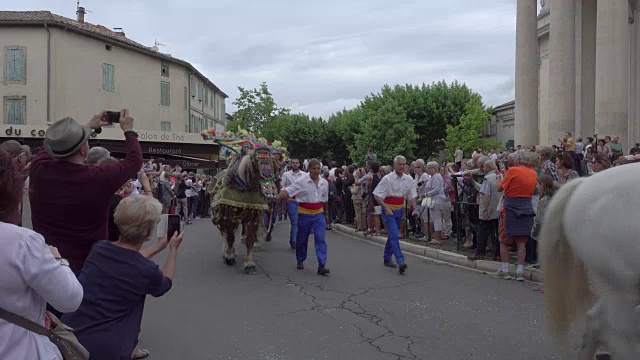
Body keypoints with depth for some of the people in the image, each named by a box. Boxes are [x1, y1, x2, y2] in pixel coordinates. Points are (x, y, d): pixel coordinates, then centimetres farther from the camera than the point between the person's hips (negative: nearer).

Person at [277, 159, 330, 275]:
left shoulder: (324, 183, 5)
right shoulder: (302, 181, -11)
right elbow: (287, 191, -18)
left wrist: (325, 213, 25)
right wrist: (276, 199, -34)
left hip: (319, 213, 3)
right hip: (304, 213, -3)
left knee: (320, 239, -7)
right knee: (302, 239, 11)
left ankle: (322, 266, -8)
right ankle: (300, 261, 33)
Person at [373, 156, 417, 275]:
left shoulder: (408, 179, 3)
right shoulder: (387, 179, -13)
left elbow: (412, 196, 8)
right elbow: (377, 195, -13)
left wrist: (414, 208, -8)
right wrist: (386, 208, -22)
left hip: (400, 210, 6)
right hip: (389, 210, -6)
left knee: (393, 235, 17)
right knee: (395, 236, -15)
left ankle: (387, 259, 32)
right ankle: (400, 262, -19)